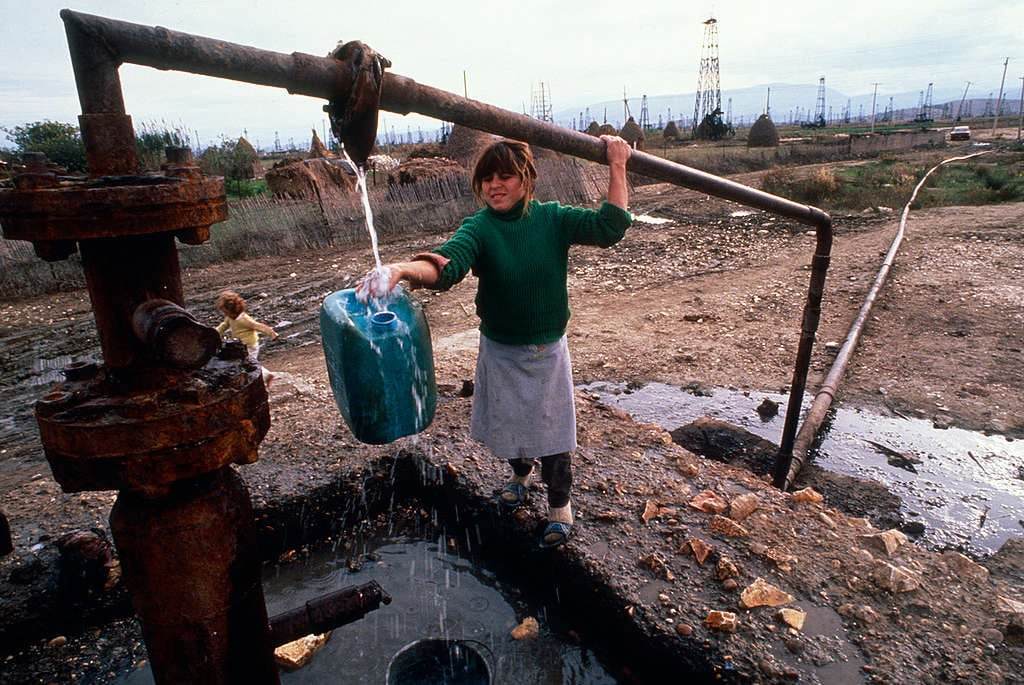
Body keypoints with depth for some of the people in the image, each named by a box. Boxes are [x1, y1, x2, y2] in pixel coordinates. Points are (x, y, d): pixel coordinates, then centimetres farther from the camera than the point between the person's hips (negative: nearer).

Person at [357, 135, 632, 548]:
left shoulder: (552, 219, -8)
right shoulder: (479, 228, -15)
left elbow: (608, 227, -16)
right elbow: (446, 265, -34)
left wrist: (617, 167, -22)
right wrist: (401, 270, -55)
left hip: (548, 350, 0)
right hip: (500, 352, 0)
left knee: (551, 426, 10)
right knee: (508, 422, 19)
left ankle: (560, 506, 33)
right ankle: (520, 474, 53)